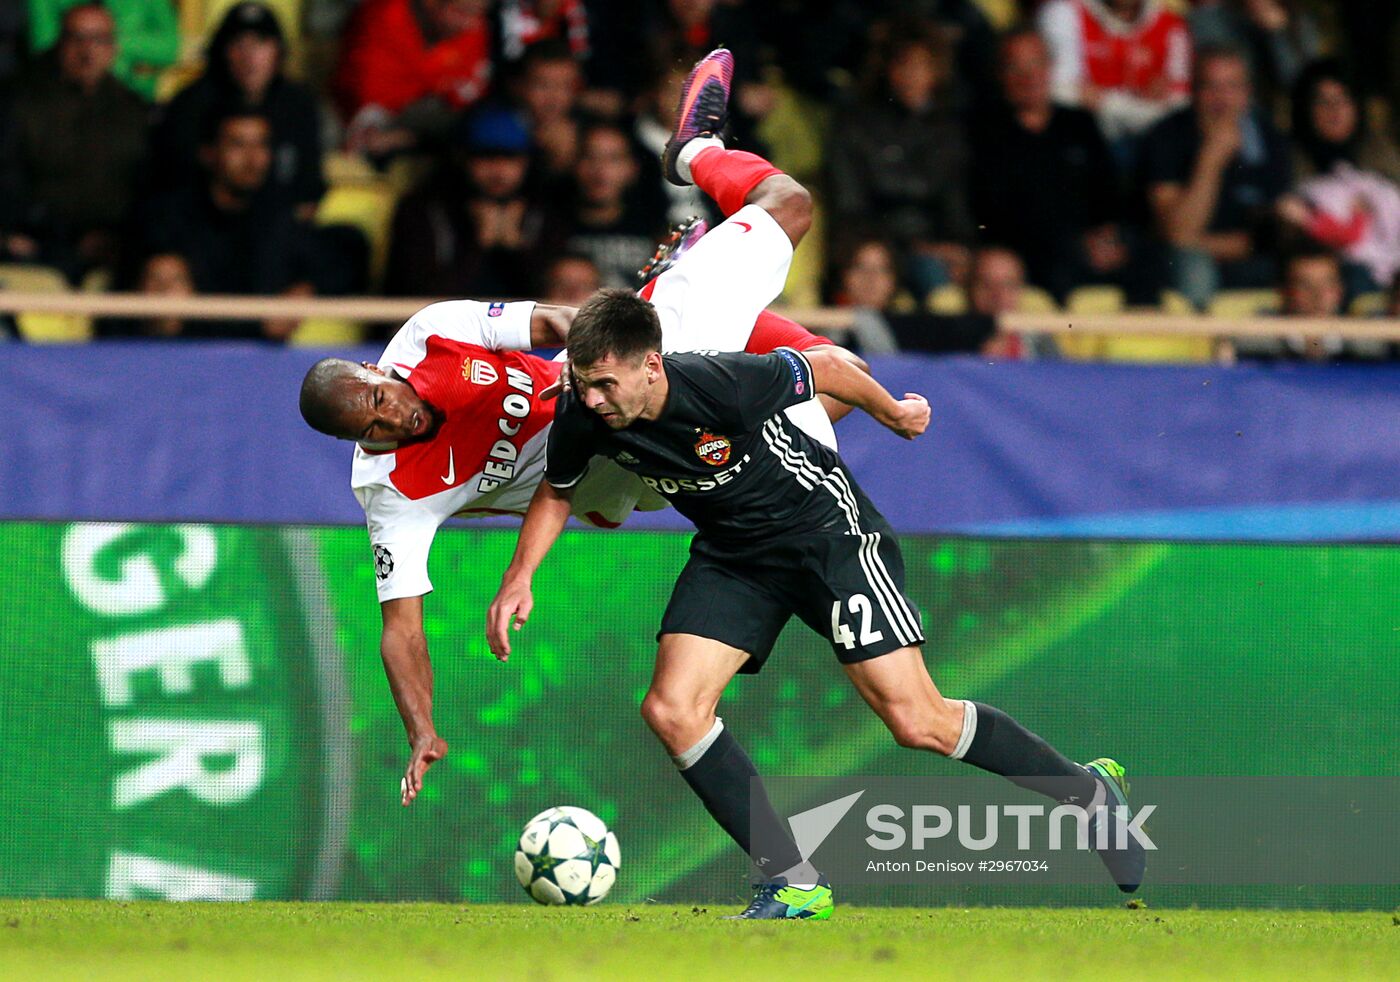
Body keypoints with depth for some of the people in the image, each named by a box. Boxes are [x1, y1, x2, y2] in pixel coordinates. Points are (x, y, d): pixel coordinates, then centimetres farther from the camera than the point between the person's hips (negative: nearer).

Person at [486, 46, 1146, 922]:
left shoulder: (723, 388, -33)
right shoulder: (583, 417, -16)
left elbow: (821, 367, -15)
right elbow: (558, 492, 6)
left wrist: (890, 410, 2)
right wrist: (520, 578, -5)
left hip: (828, 530, -6)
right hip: (733, 556, 6)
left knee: (918, 721, -9)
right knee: (673, 709, -14)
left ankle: (1087, 791, 13)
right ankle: (794, 884, -7)